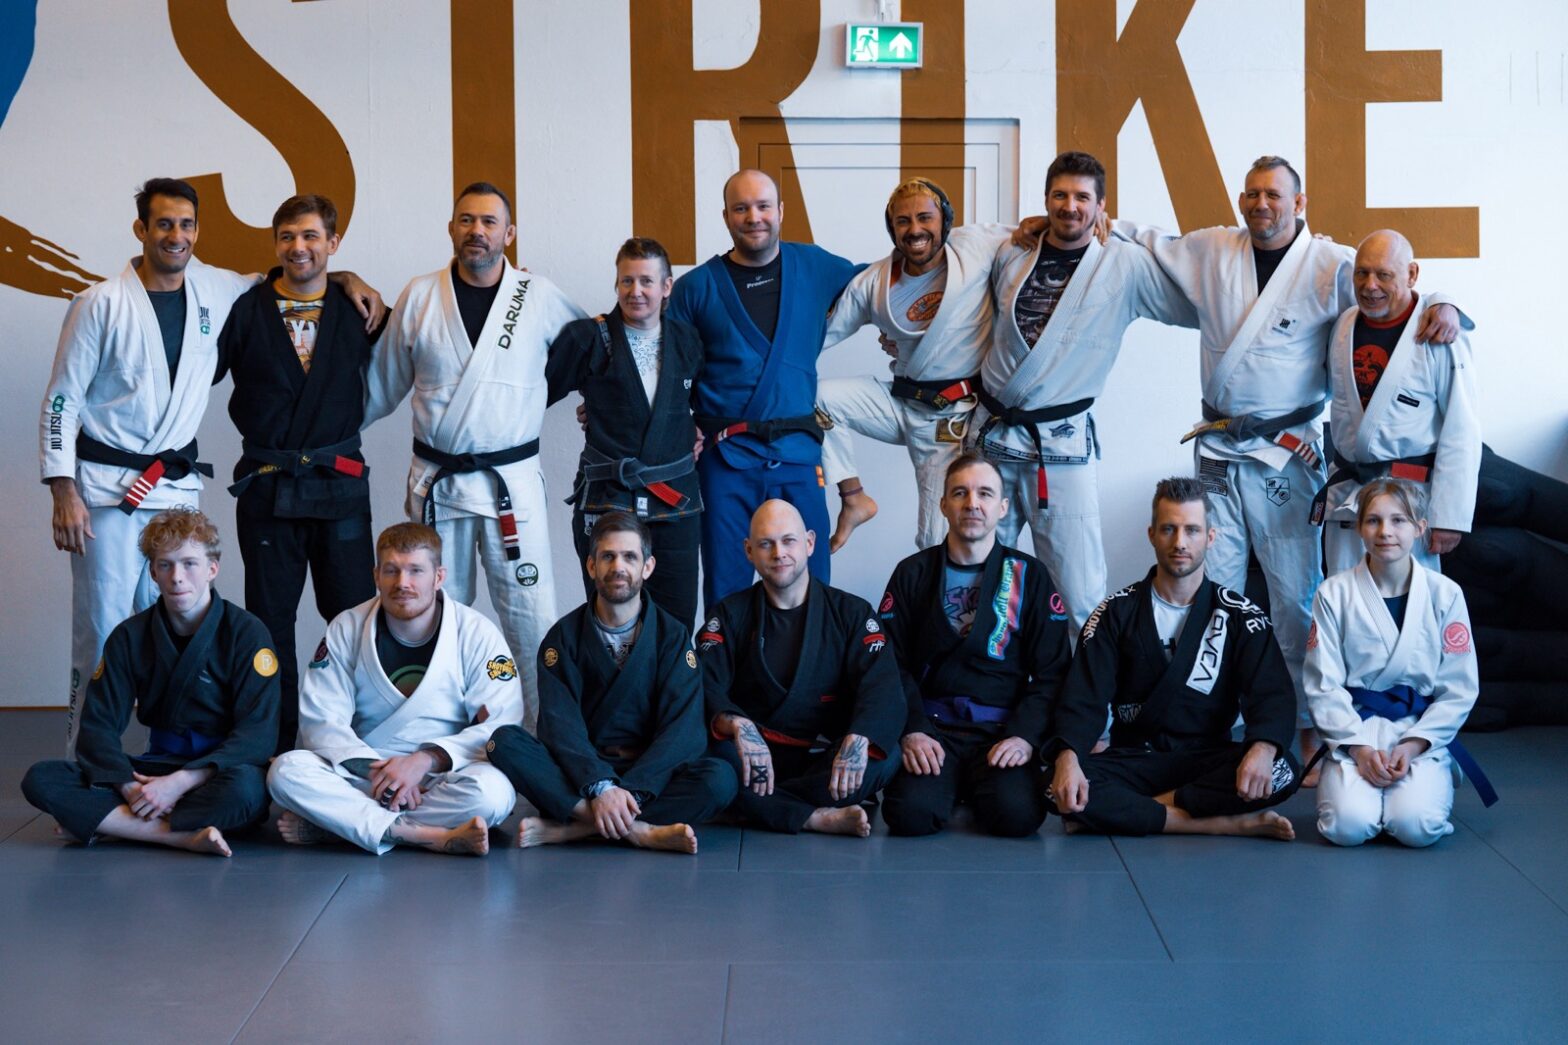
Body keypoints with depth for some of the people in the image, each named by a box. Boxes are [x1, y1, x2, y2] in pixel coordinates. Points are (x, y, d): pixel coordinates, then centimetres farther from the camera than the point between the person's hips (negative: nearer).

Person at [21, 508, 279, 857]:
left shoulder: (246, 633, -8)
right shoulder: (129, 638, 4)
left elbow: (258, 733, -15)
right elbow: (98, 726, 0)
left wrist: (180, 782, -25)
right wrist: (129, 787, -20)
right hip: (156, 768, 4)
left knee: (245, 786, -41)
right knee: (41, 780, -18)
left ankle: (107, 822, -25)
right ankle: (186, 836, -31)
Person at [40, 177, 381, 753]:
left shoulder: (216, 290, 5)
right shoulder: (101, 304, -6)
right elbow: (60, 402, -4)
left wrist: (344, 277, 7)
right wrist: (63, 491, -11)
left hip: (179, 486, 4)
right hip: (109, 486, -4)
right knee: (102, 630, -4)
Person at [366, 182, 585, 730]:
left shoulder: (540, 297, -1)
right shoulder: (419, 296, 3)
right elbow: (384, 384, 14)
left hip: (512, 479, -2)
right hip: (435, 480, 2)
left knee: (532, 619, -5)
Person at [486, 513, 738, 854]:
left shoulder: (673, 636, 3)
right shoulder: (564, 636, 3)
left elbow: (683, 728, -9)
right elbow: (560, 722, -10)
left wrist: (630, 791, -24)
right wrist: (601, 786, -28)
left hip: (650, 774, 0)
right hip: (581, 775, 0)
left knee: (719, 778, -30)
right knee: (505, 741, -26)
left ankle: (565, 829, -30)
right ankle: (639, 831, -34)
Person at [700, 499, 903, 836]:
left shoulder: (851, 613, 7)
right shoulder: (730, 615, 8)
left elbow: (881, 686, -8)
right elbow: (706, 686, -7)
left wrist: (858, 740, -30)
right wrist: (736, 726, -31)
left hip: (825, 759, 1)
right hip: (756, 758, 0)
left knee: (884, 758, -31)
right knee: (713, 751, -33)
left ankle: (759, 807, -25)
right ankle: (820, 818, -31)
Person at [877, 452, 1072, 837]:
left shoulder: (1030, 575, 8)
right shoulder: (913, 574, 9)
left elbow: (1052, 671, 3)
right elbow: (893, 664, 3)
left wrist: (1024, 736, -12)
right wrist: (912, 731, -13)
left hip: (1003, 730, 0)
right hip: (932, 728, 0)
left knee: (1017, 813, -28)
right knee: (911, 813, -27)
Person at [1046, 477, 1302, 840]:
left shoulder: (1240, 616, 4)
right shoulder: (1117, 613, 3)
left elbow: (1273, 694, -8)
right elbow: (1085, 698, -6)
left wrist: (1262, 748, -31)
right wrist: (1068, 757, -28)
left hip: (1209, 759, 1)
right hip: (1134, 760, -1)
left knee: (1282, 771, -30)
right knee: (1060, 789, -32)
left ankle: (1129, 812, -23)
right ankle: (1230, 824, -28)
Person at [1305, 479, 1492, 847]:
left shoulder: (1445, 594, 1)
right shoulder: (1334, 594, -1)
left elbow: (1459, 689, 2)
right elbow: (1323, 685, -2)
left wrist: (1414, 744, -11)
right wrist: (1359, 746, -14)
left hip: (1424, 730, 0)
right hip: (1354, 728, 0)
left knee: (1416, 825, -25)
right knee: (1348, 825, -25)